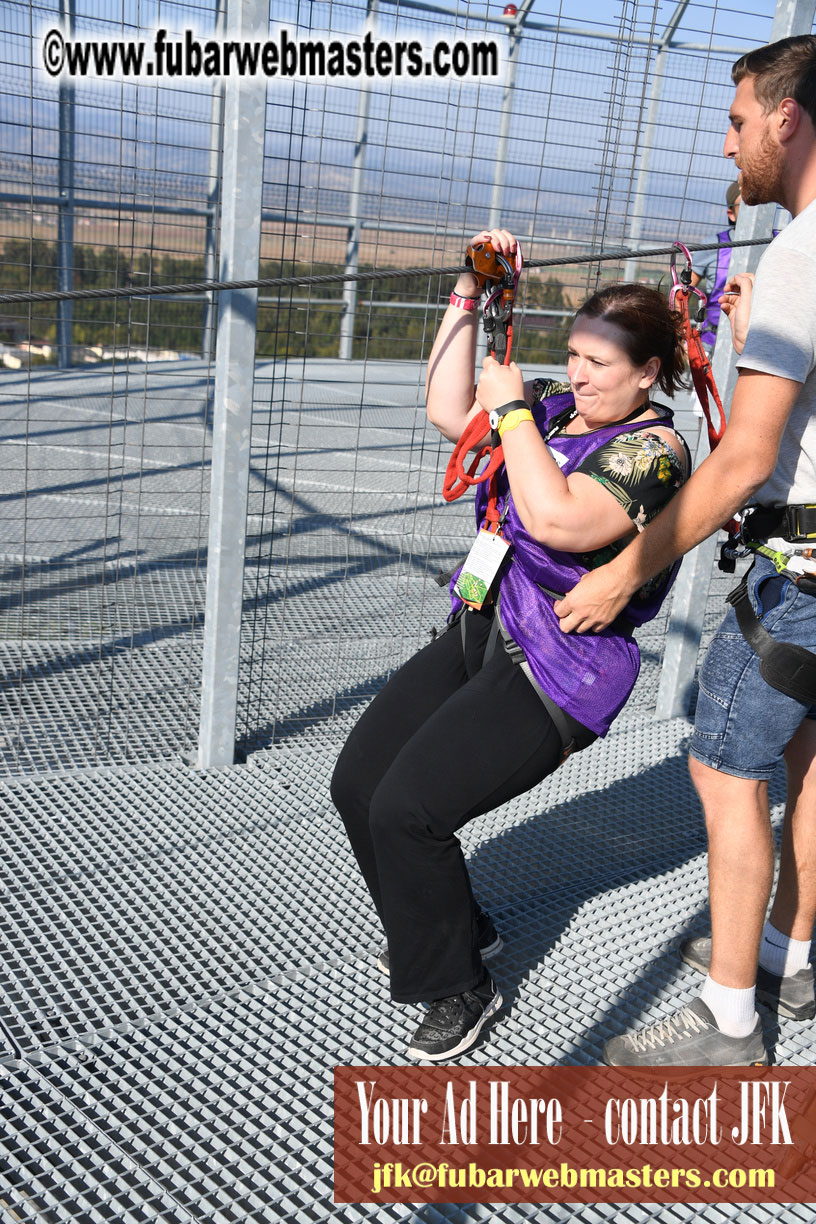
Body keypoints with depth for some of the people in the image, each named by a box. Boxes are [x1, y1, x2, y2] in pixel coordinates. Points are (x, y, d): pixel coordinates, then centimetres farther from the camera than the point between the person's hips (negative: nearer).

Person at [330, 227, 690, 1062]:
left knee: (407, 809, -18)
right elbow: (449, 413, 11)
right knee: (358, 783, 4)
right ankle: (456, 928, 26)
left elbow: (557, 520, -29)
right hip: (476, 636, 8)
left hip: (554, 679, -8)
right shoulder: (558, 409, 10)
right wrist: (468, 297, 7)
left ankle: (460, 987, 7)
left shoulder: (655, 451, -14)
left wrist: (511, 407, -19)